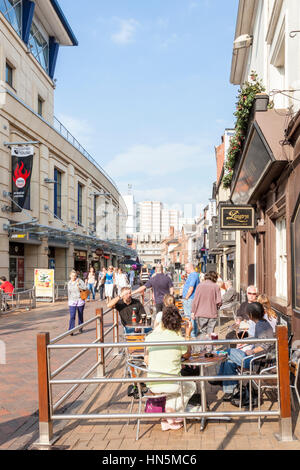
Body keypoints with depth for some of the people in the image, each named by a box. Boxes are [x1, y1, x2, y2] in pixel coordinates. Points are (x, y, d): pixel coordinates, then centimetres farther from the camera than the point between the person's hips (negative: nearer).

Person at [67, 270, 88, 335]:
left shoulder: (79, 281, -5)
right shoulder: (69, 283, 8)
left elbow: (85, 288, -12)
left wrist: (79, 286, -25)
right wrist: (69, 301, 19)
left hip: (80, 301, -2)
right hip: (72, 302, 2)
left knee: (80, 315, 11)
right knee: (72, 316, -10)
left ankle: (80, 328, 30)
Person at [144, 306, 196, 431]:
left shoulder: (150, 337, -2)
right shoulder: (180, 340, -9)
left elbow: (146, 361, 8)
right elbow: (187, 355, 12)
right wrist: (188, 335, 17)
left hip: (152, 386, 3)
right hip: (171, 384, -3)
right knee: (190, 386, 31)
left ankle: (166, 420, 24)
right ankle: (174, 417, 21)